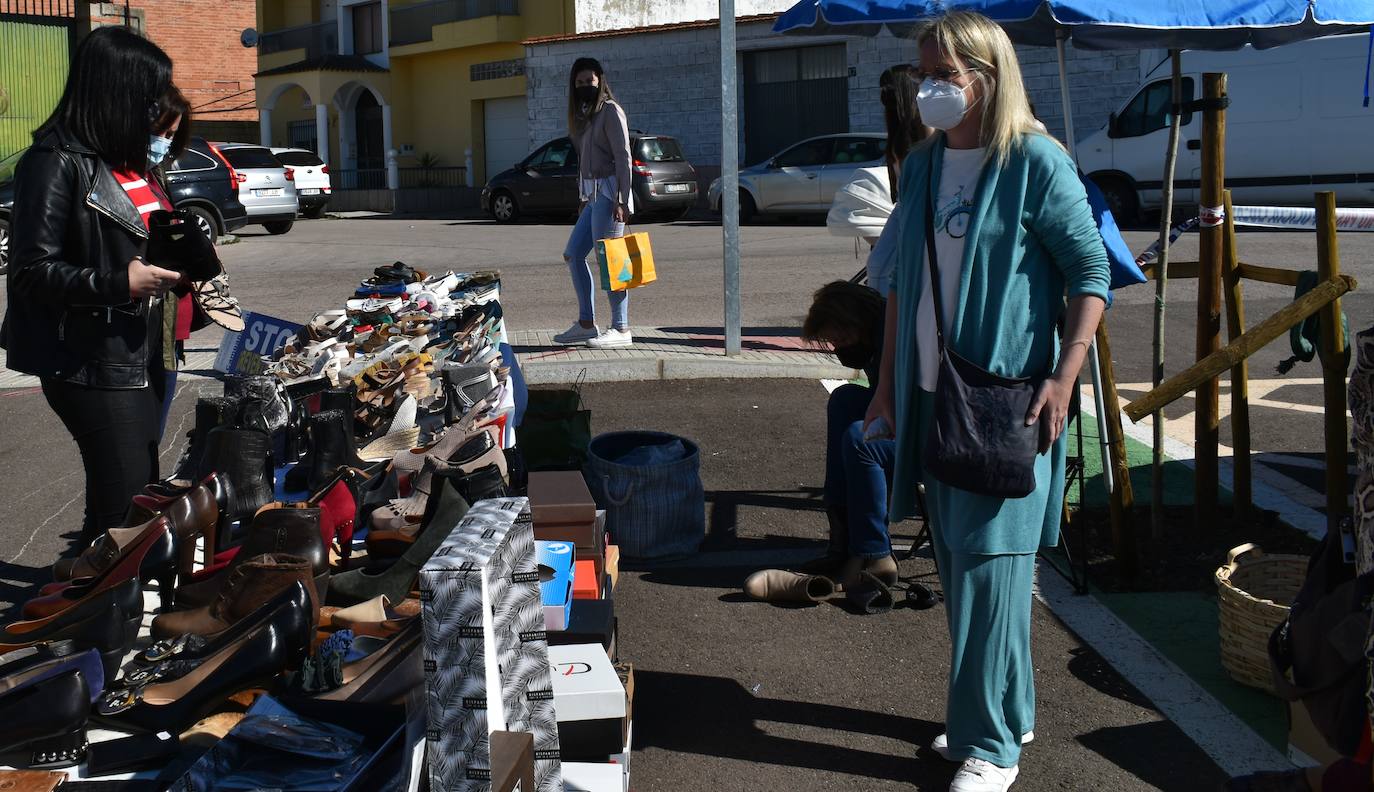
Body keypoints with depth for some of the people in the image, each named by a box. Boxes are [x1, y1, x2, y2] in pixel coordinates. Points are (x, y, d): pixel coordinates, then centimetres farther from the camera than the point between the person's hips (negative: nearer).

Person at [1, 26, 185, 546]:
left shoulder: (132, 159, 13)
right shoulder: (58, 163, -14)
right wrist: (120, 283, -26)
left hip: (141, 356, 9)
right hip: (91, 365, -9)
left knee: (144, 491, 15)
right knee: (121, 508, -10)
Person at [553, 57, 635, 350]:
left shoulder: (610, 111, -8)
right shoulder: (584, 115, 18)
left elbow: (623, 157, -14)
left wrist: (622, 201, -20)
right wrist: (585, 200, 15)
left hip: (609, 193, -10)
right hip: (593, 195, 10)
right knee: (573, 255, 12)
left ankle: (621, 329, -4)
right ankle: (586, 324, 17)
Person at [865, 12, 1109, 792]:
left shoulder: (1035, 161, -10)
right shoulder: (922, 164, 10)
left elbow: (1091, 272, -8)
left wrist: (1063, 379, -16)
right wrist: (888, 381, 16)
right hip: (933, 397, 7)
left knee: (991, 563, -4)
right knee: (957, 561, 13)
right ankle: (1006, 709, 30)